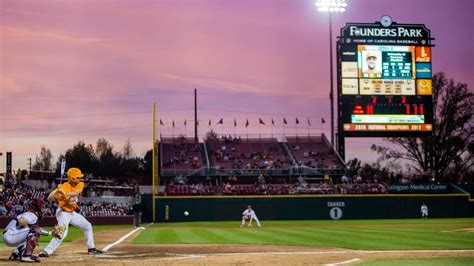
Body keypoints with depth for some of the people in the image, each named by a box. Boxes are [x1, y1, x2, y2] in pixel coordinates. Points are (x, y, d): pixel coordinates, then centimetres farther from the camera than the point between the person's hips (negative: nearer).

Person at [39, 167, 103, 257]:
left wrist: (65, 193, -46)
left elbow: (75, 192, -30)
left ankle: (91, 248, 25)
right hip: (63, 213, -7)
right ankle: (46, 251, -23)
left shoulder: (80, 184, -7)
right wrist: (57, 190, -45)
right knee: (62, 234, -23)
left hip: (73, 212, 7)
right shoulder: (64, 187, -23)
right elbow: (50, 199, -29)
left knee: (87, 226, 14)